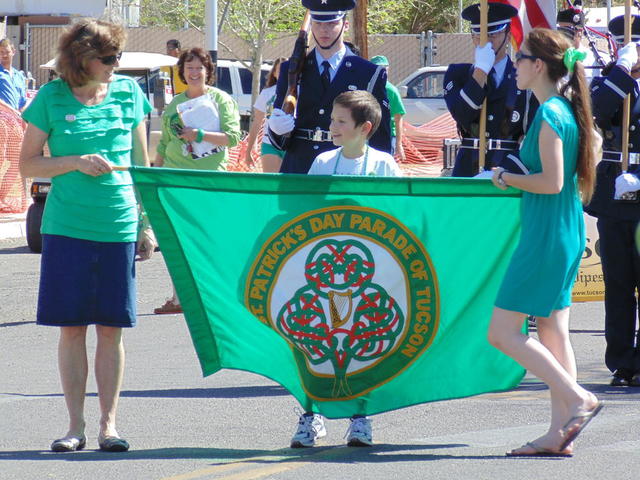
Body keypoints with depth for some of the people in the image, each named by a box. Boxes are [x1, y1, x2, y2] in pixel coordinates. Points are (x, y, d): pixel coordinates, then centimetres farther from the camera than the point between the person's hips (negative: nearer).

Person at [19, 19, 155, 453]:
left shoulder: (129, 93, 6)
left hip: (118, 227, 1)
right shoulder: (53, 98, 0)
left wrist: (147, 225, 8)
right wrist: (76, 162, -12)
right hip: (67, 228, -1)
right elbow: (27, 164, 3)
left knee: (111, 329, 2)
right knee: (72, 328, 1)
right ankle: (76, 425, 9)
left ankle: (108, 424, 9)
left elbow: (141, 164, 11)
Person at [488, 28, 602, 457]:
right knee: (554, 332, 9)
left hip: (546, 236, -10)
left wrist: (507, 178, -9)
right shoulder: (570, 111, 11)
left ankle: (578, 399, -9)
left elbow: (552, 181, -23)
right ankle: (560, 433, 7)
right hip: (568, 233, 10)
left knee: (503, 333, -6)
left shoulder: (549, 115, -17)